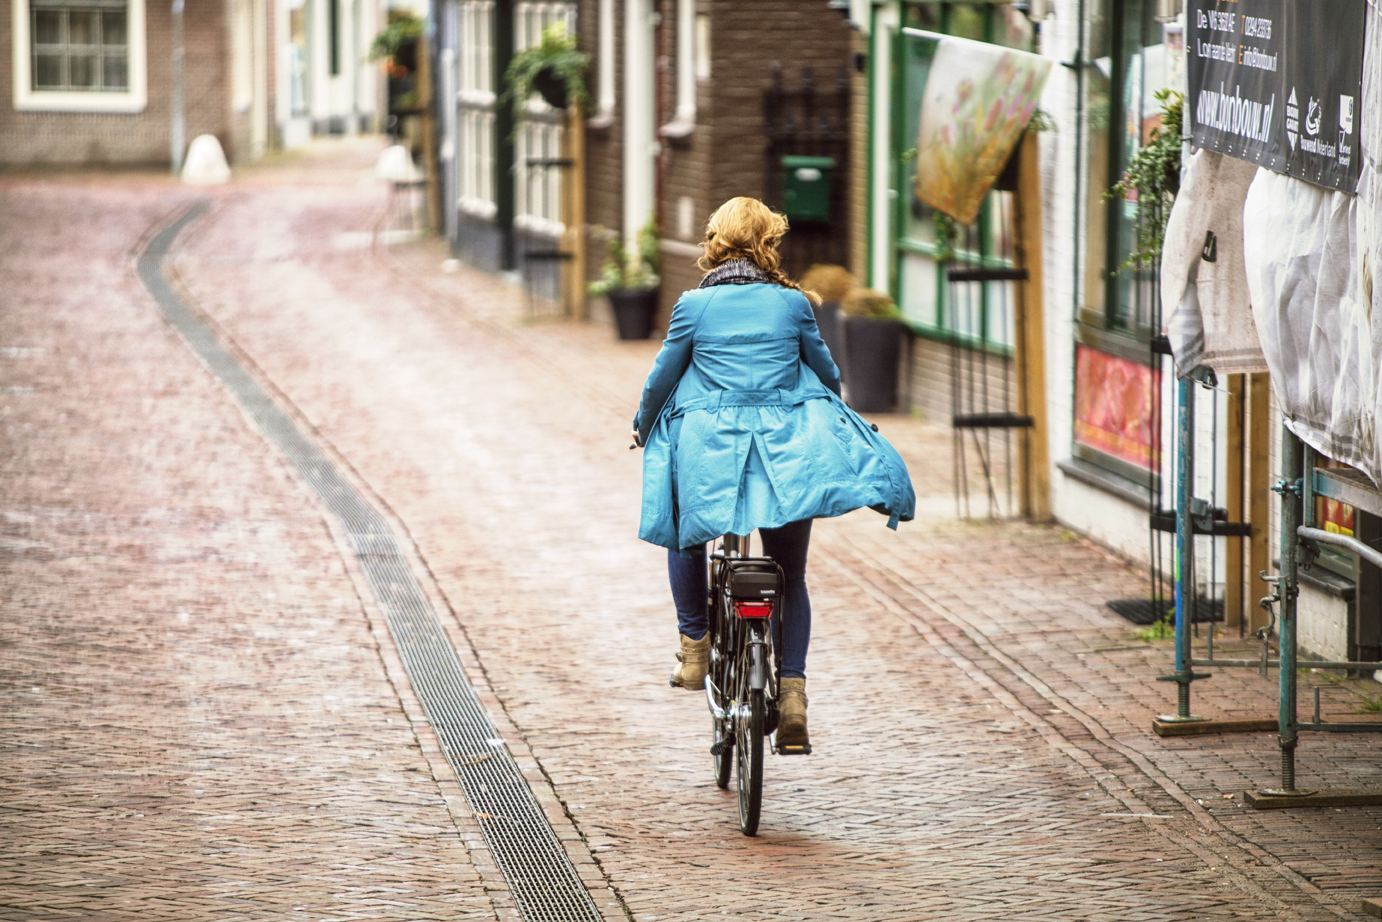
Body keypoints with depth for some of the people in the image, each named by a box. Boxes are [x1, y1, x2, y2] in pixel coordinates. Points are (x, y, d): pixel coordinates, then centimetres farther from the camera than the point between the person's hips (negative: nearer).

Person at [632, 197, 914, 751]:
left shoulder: (694, 306, 0)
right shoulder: (792, 304, 4)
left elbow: (661, 378, 7)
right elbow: (827, 373, 15)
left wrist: (643, 428, 26)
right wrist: (827, 413, 36)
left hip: (709, 448, -1)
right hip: (786, 453, 1)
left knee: (685, 537, 27)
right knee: (790, 576, 12)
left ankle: (695, 648, 16)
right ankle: (792, 689, -1)